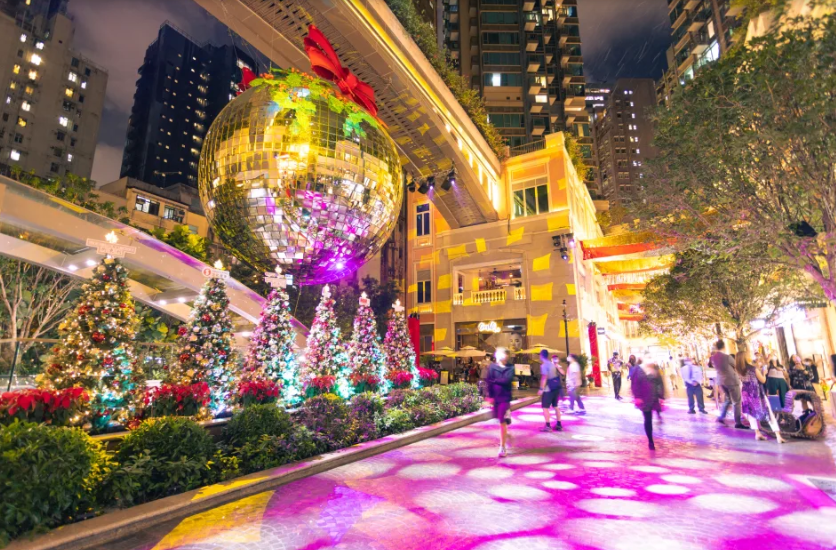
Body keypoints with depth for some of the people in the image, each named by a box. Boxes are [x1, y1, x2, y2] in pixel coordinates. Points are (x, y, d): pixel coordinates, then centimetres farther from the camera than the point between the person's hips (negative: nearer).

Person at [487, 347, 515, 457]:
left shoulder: (510, 368, -1)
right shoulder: (492, 367, -1)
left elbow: (507, 380, -16)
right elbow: (489, 382, -6)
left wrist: (495, 381, -9)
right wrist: (490, 396, -10)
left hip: (505, 397, -2)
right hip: (495, 397, 2)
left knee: (503, 422, -2)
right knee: (500, 420, 13)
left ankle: (502, 447, 6)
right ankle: (506, 436, 40)